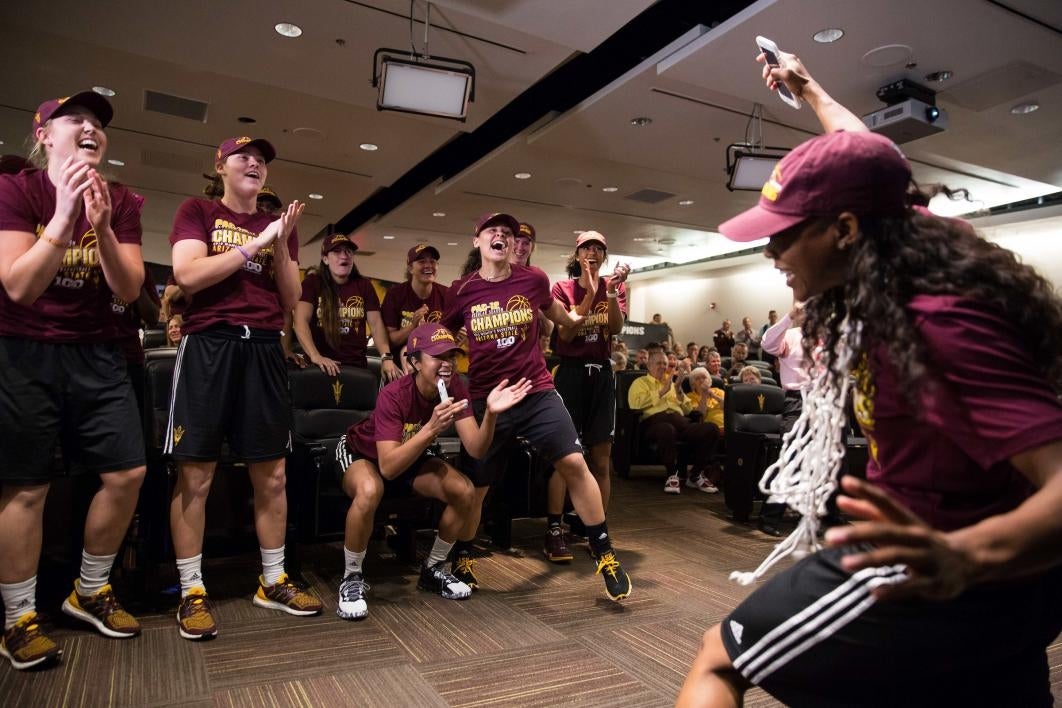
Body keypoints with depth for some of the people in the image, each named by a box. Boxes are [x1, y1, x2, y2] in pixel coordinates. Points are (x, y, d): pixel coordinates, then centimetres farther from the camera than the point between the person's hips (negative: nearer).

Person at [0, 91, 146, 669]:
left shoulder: (121, 203, 4)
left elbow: (129, 290, -5)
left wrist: (101, 227, -21)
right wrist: (64, 215, -26)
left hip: (96, 354, 4)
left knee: (127, 473, 0)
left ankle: (89, 592, 22)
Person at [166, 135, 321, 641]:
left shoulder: (278, 225, 18)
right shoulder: (197, 211, 8)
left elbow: (292, 300, 12)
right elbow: (188, 274, -9)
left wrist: (281, 245, -2)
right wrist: (255, 241, -9)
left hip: (263, 348, 4)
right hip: (208, 344, -3)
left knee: (271, 474, 5)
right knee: (195, 475, -2)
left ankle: (273, 581, 17)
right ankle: (192, 592, 11)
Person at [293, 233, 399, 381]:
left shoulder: (364, 286, 9)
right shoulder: (312, 283, 0)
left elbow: (376, 324, 1)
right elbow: (301, 321, -12)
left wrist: (386, 358, -15)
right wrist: (315, 356, -27)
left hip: (357, 366, 3)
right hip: (322, 366, -3)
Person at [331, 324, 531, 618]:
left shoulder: (454, 387, -21)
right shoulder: (393, 395, -34)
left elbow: (475, 449, -26)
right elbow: (388, 467, -41)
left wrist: (490, 414, -44)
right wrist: (431, 428, -52)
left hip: (412, 457, 5)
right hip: (361, 453, -4)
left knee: (465, 492, -19)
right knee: (370, 491, -39)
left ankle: (433, 569, 6)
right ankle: (352, 578, -13)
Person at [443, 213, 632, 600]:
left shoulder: (533, 279, -1)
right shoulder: (461, 291, -3)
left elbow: (552, 307, 22)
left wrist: (573, 320, 35)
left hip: (537, 392, 0)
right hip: (486, 399, 0)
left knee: (574, 463, -11)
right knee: (475, 484, 9)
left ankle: (605, 556, 4)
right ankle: (461, 556, 34)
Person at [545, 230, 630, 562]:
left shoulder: (614, 287, 7)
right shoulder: (562, 288, 0)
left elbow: (616, 327, -8)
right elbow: (565, 333, -12)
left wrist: (611, 291, -19)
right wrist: (590, 294, -16)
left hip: (602, 373, 3)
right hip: (571, 371, -3)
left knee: (601, 459, 6)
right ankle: (554, 532, 1)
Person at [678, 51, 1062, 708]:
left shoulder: (941, 322, -28)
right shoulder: (900, 267, -3)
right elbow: (865, 168, 17)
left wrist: (963, 555, -50)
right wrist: (809, 90, 31)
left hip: (942, 582, -9)